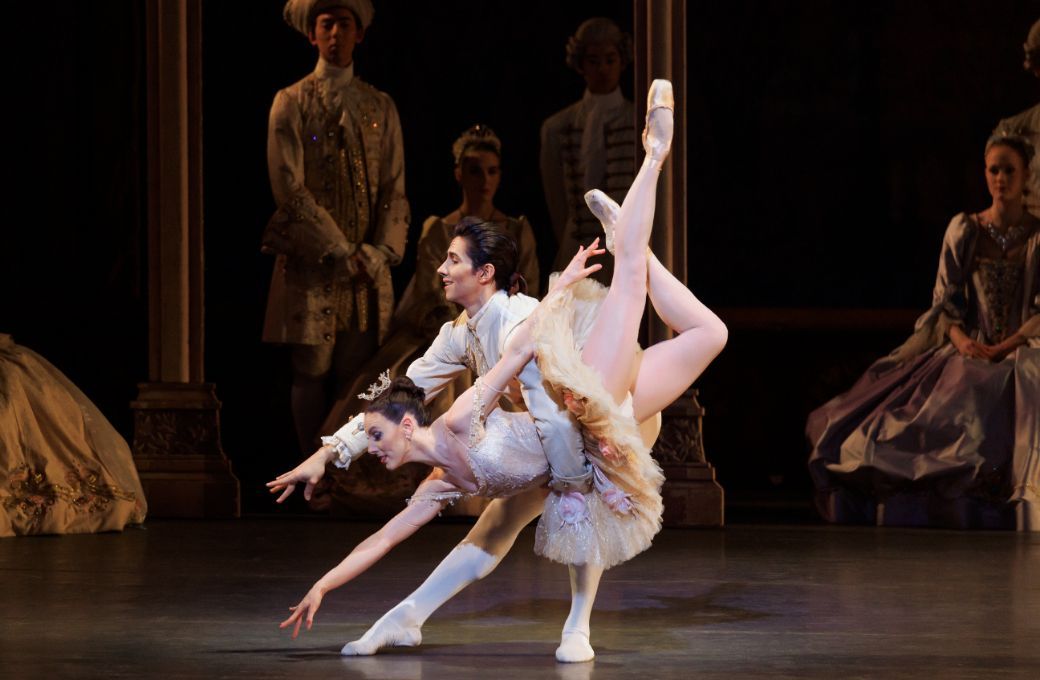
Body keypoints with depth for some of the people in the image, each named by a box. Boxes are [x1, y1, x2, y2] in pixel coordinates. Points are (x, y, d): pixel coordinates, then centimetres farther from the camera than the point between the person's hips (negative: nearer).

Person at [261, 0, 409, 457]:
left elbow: (394, 189, 10)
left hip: (367, 265, 3)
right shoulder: (291, 103, 4)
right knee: (311, 370, -2)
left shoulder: (381, 107, 14)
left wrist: (382, 252, -6)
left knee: (356, 374, 0)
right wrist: (339, 251, -11)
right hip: (311, 261, -3)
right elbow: (289, 188, -5)